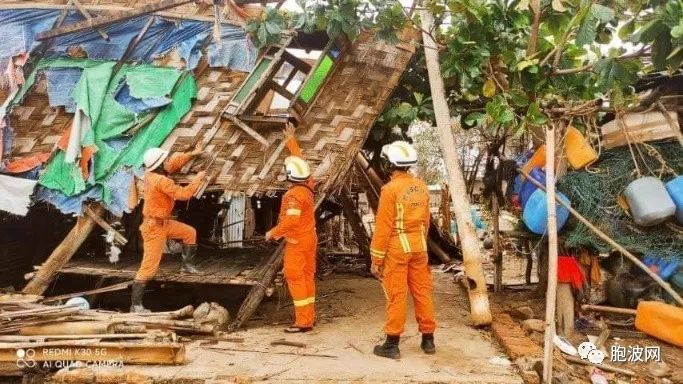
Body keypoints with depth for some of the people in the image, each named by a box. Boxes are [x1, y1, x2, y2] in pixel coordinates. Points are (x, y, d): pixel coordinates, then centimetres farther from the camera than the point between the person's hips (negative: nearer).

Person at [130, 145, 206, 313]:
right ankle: (136, 305, 1)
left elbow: (174, 162, 13)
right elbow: (183, 194, -26)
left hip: (164, 222, 10)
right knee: (149, 266, -6)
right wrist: (198, 179, -14)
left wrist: (192, 154, 7)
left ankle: (187, 264, 34)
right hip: (154, 227, -10)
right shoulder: (161, 181, -27)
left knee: (189, 232, 20)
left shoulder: (151, 173, 0)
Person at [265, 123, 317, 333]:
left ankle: (303, 321, -2)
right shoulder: (307, 185, 2)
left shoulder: (294, 195, -23)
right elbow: (299, 160, 15)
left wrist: (273, 233, -21)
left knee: (295, 278, -3)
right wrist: (291, 140, 24)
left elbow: (291, 220, -34)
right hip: (309, 238, 9)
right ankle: (309, 316, 22)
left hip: (297, 241, -9)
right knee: (307, 277, 14)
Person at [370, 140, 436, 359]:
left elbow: (383, 226, -14)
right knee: (422, 292, 13)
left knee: (396, 296, 0)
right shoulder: (422, 187, 5)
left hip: (396, 247, -6)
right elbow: (426, 221, 12)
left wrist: (376, 259, -9)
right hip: (419, 247, 6)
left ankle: (392, 344, 8)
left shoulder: (391, 189, -14)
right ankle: (428, 339, 23)